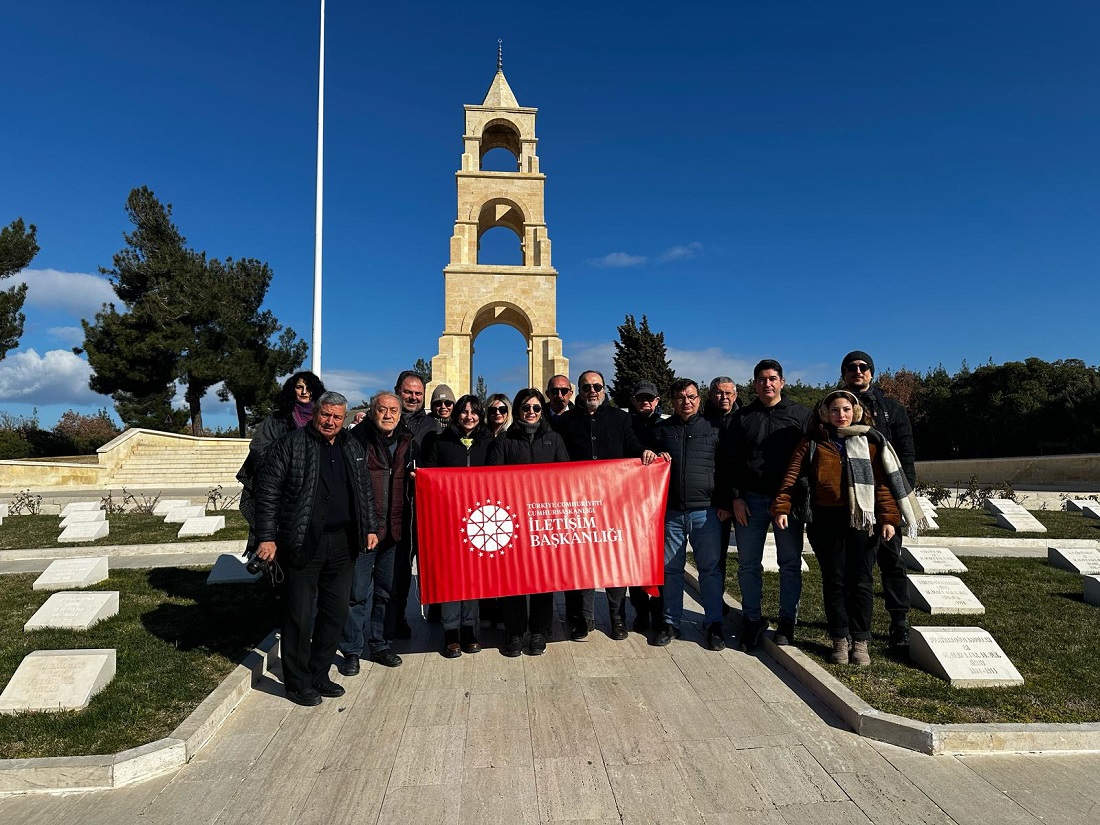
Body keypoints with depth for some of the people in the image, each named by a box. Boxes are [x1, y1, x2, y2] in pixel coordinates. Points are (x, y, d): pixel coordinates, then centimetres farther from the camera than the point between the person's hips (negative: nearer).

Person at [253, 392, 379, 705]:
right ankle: (298, 684, 19)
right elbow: (268, 490, -7)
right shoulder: (290, 445, -4)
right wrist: (267, 536, -11)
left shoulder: (353, 448, 12)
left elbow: (365, 491, 19)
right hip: (303, 545, -5)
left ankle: (319, 676, 28)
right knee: (299, 616, 3)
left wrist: (370, 528, 13)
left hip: (343, 545, 5)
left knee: (336, 613, 12)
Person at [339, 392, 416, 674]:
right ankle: (352, 650, 17)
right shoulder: (357, 438, -5)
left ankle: (378, 644, 29)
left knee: (386, 590, 15)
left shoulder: (408, 444, 10)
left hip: (394, 531, 5)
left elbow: (415, 482, 19)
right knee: (358, 592, 2)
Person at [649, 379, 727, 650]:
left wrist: (725, 504, 3)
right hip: (670, 512, 2)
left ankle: (714, 624, 14)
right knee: (670, 569, 8)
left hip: (705, 511, -1)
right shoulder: (660, 430, 11)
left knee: (710, 569, 3)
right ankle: (671, 622, 19)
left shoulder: (713, 429, 8)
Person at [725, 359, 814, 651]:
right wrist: (736, 497, -2)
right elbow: (730, 460, 6)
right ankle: (752, 620, 18)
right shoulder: (742, 417, 9)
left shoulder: (801, 415, 6)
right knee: (748, 563, 5)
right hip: (750, 499, 1)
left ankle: (787, 621, 19)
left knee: (790, 562, 6)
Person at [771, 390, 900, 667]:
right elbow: (792, 475, -1)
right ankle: (840, 641, 18)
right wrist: (782, 507, -11)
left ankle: (860, 642, 16)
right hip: (826, 521, 0)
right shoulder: (813, 442, 6)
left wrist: (888, 518, -3)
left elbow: (882, 481, 4)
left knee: (860, 582, 4)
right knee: (834, 581, 6)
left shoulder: (870, 441, 8)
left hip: (862, 519, 0)